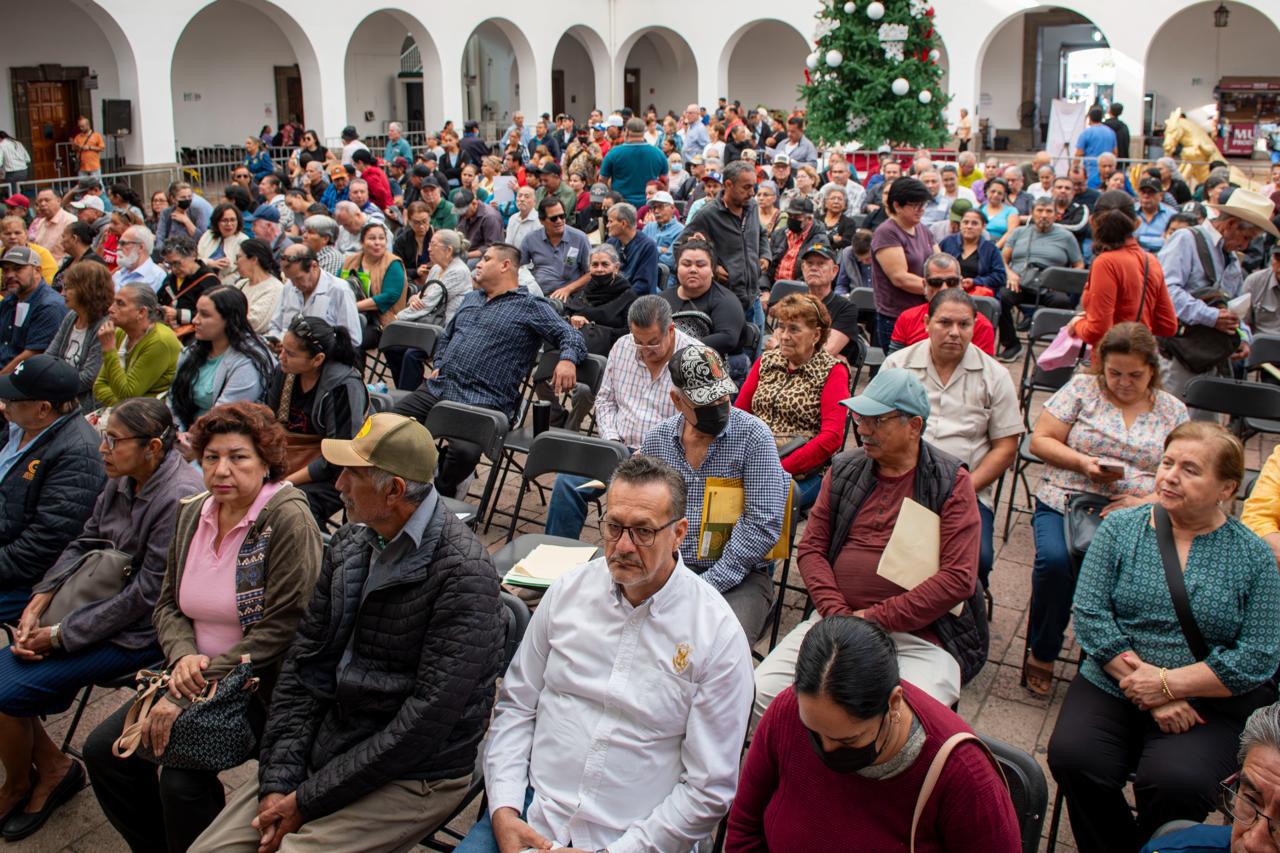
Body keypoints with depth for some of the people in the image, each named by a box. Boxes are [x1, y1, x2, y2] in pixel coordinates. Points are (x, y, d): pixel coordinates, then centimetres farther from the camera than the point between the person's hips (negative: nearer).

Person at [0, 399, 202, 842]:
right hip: (98, 606, 9)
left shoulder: (180, 498, -25)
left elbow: (145, 595, -23)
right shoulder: (123, 481, 2)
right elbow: (83, 543, 9)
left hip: (139, 633, -9)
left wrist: (59, 635, -18)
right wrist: (37, 604, -7)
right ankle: (54, 769, 17)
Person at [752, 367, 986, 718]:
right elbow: (811, 547, 10)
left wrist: (874, 619, -12)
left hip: (921, 634, -4)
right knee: (763, 691, -15)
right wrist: (837, 613, -8)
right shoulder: (843, 469, 12)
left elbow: (958, 578, -9)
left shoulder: (951, 482, -1)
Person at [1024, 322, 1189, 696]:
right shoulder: (1082, 388, 8)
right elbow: (1040, 440, 5)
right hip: (1066, 503, -1)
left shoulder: (1172, 410, 13)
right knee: (1054, 561, -32)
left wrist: (1149, 501, -11)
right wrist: (1083, 462, -12)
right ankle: (1042, 654, -6)